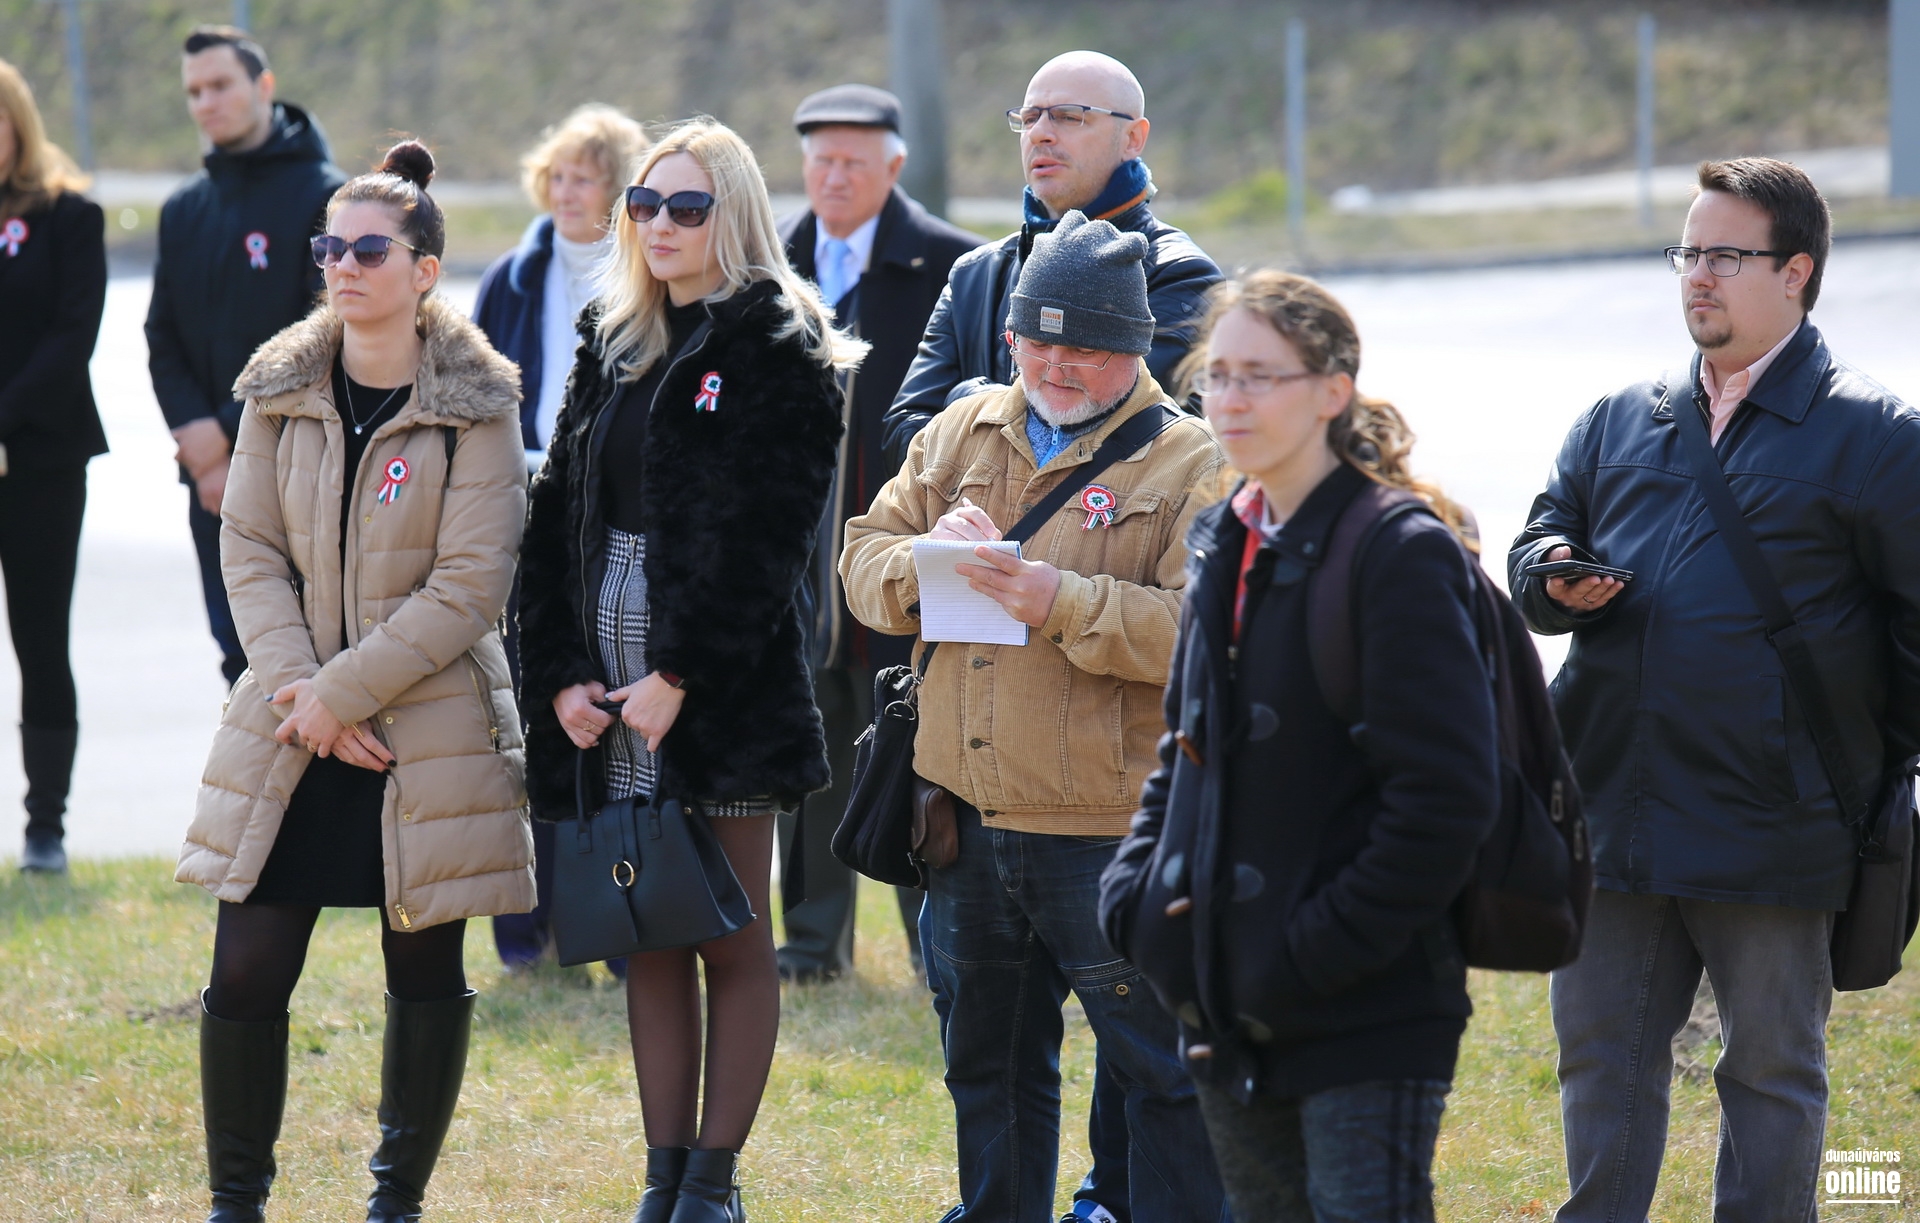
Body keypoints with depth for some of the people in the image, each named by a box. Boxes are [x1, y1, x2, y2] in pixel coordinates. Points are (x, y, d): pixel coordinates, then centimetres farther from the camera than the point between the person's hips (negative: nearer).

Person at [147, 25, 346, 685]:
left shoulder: (323, 197, -5)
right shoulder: (183, 210, 14)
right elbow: (163, 342, 11)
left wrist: (232, 432, -15)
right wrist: (199, 442, -7)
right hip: (213, 481, 6)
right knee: (243, 659, 7)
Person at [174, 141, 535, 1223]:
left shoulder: (478, 407, -6)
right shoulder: (281, 392, 5)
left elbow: (471, 584, -11)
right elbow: (251, 551, 2)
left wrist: (345, 691, -15)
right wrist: (298, 688, -12)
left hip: (430, 723, -3)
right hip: (291, 729, 3)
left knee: (427, 973, 5)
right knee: (247, 972, -2)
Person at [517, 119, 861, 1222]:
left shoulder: (778, 352, -6)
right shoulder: (612, 345, 14)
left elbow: (763, 536, -13)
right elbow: (560, 513, 11)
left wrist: (681, 676, -17)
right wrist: (561, 673, 0)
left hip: (725, 683, -6)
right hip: (609, 676, 6)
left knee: (733, 937, 1)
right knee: (648, 935, 8)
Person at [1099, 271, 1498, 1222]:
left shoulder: (1400, 554, -11)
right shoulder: (1224, 552, 13)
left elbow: (1446, 791, -17)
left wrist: (1328, 948, -18)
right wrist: (1136, 892, 7)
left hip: (1365, 1020, -8)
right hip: (1233, 1015, 8)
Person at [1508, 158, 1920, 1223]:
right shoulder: (1619, 423, 13)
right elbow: (1534, 549, 17)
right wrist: (1557, 582, -7)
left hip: (1771, 833, -5)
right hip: (1613, 814, 5)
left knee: (1771, 1072, 5)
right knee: (1601, 1059, 9)